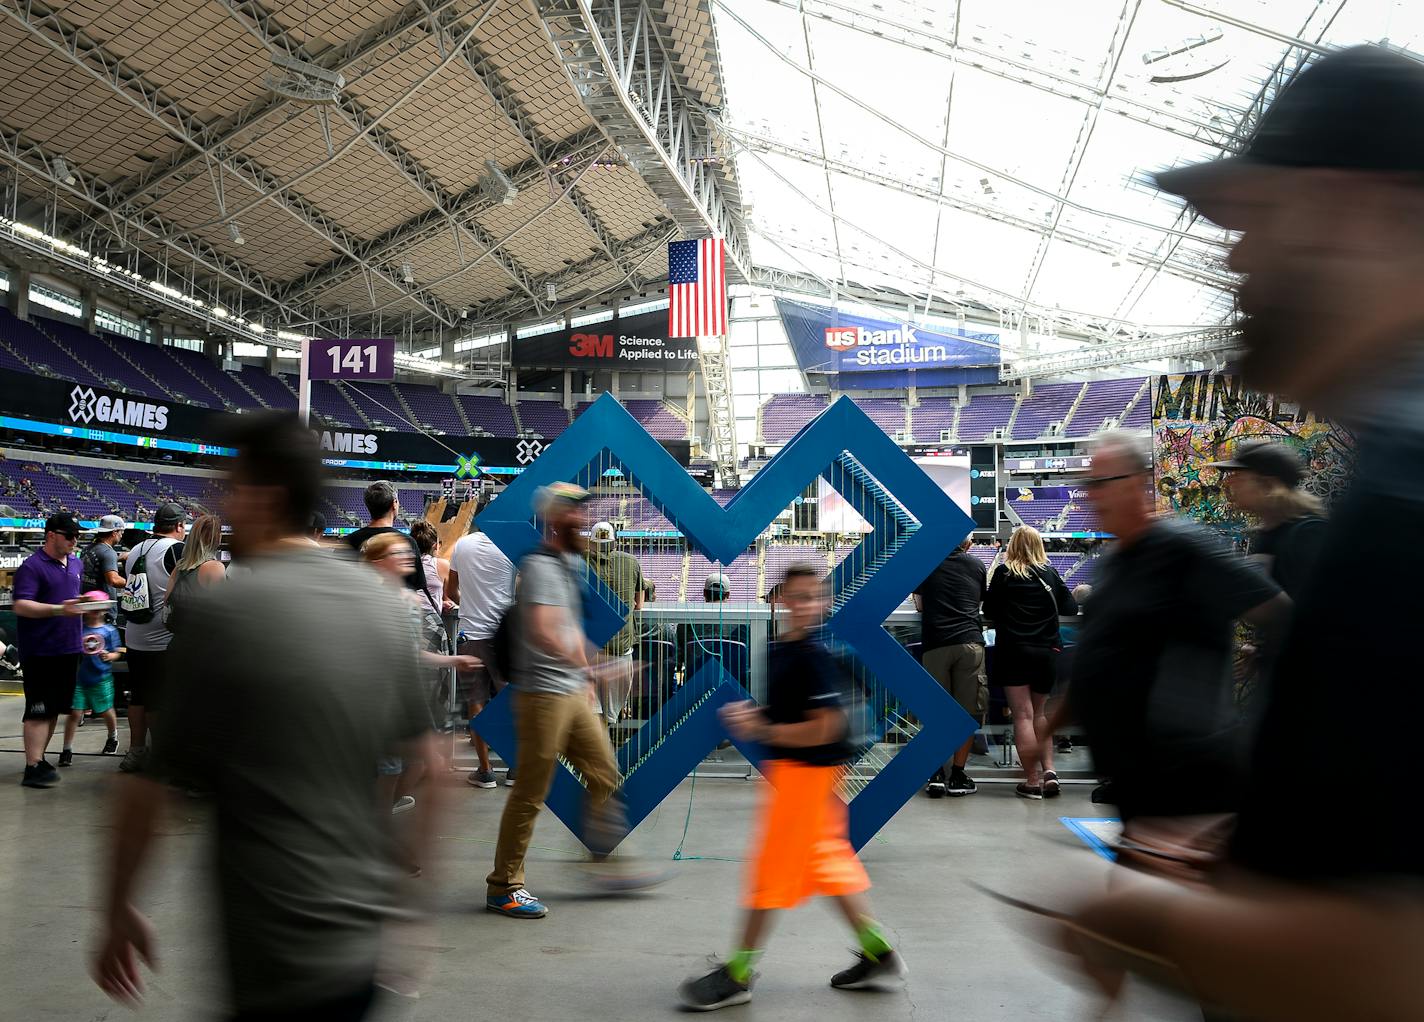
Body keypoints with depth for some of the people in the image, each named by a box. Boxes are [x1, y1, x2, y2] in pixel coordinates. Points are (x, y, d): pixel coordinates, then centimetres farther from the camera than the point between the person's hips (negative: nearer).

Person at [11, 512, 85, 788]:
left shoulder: (75, 563, 13)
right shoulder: (32, 566, -12)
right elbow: (21, 606, -22)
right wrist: (58, 610, -34)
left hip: (68, 649, 8)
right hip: (40, 651, -8)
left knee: (55, 707, 13)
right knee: (39, 709, -7)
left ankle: (39, 756, 25)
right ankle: (33, 767, -6)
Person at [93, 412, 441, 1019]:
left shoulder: (220, 614, -15)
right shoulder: (380, 605, 3)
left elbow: (147, 783, -11)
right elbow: (425, 759, 9)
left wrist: (118, 912, 2)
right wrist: (416, 880, 20)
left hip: (280, 955, -6)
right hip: (371, 935, 6)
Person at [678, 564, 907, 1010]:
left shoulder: (813, 657, -19)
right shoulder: (779, 650, 9)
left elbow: (825, 728, -23)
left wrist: (762, 731, -19)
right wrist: (754, 714, 1)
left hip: (807, 771, -9)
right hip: (787, 769, 10)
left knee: (771, 868, -1)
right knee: (828, 862, 16)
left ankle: (737, 974, 9)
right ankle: (879, 954, 27)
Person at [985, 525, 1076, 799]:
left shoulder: (1003, 573, -3)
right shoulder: (1050, 574, 3)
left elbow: (989, 610, 2)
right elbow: (1070, 608, 6)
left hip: (1012, 650, -3)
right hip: (1047, 651, 3)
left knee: (1023, 715, -1)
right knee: (1040, 713, 17)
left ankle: (1032, 781, -1)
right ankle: (1049, 770, 4)